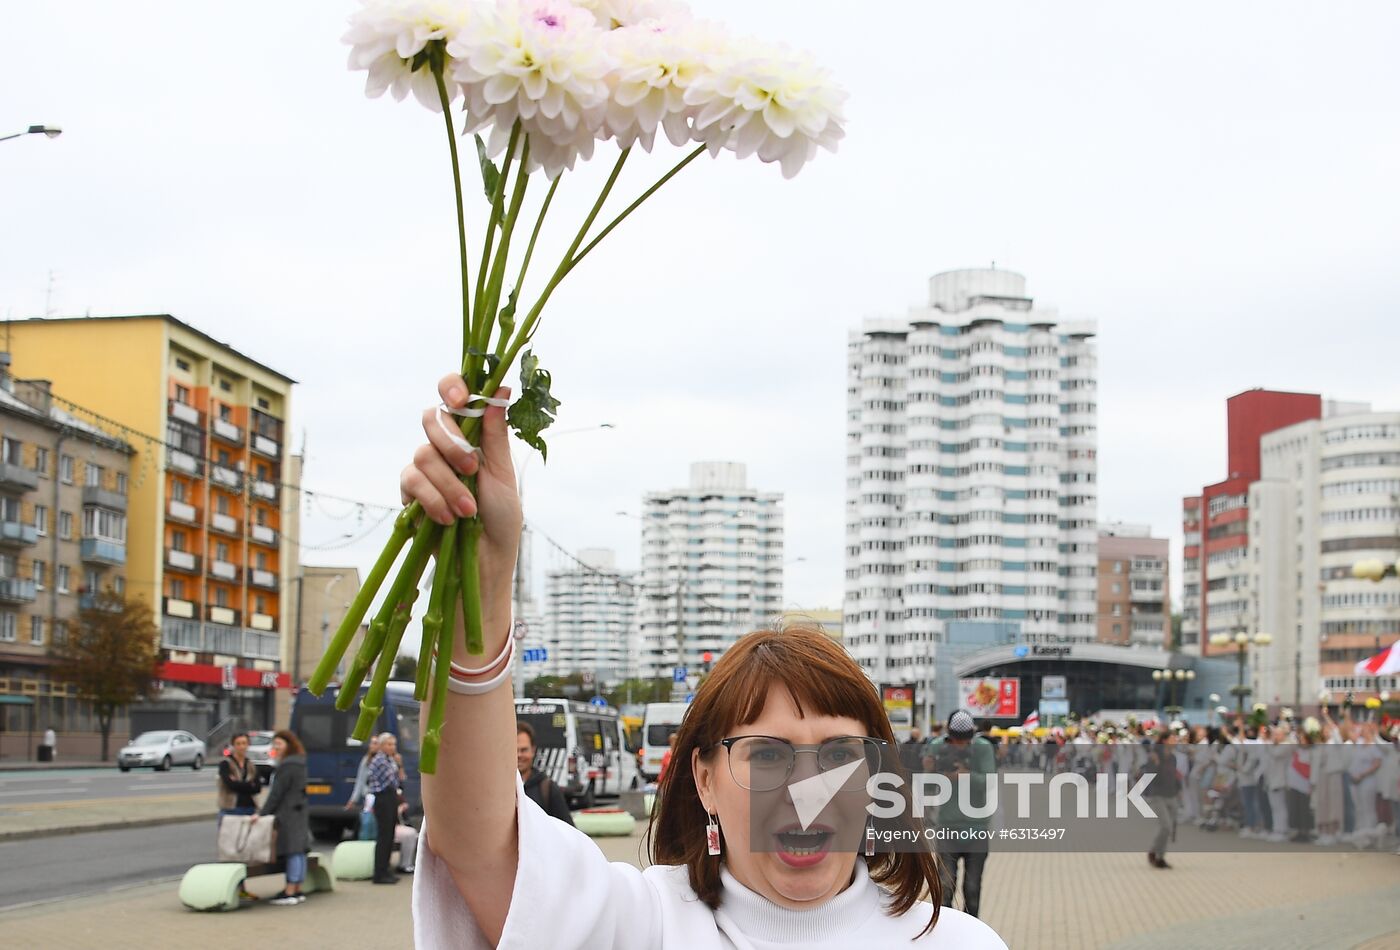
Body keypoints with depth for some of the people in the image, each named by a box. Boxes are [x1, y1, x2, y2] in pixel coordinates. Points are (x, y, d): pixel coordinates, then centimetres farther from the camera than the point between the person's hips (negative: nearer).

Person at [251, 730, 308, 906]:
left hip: (288, 814, -10)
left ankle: (290, 893, -10)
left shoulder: (288, 766, -14)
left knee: (292, 852, -10)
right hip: (298, 812, 10)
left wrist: (262, 813, -14)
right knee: (298, 852, 9)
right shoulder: (299, 764, 16)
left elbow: (277, 792, -17)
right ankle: (297, 891, 13)